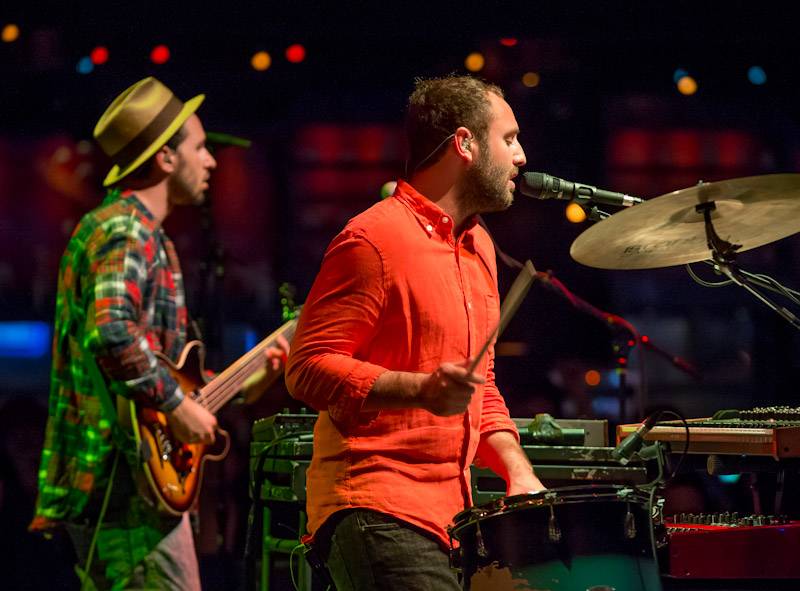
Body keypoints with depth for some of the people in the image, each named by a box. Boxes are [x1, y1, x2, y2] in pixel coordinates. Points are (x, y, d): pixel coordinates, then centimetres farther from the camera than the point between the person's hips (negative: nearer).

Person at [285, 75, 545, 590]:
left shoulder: (479, 247, 20)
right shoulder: (375, 239, -9)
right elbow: (308, 368, -14)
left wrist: (517, 471, 11)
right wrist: (420, 389, -25)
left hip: (451, 513, 9)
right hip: (376, 510, -9)